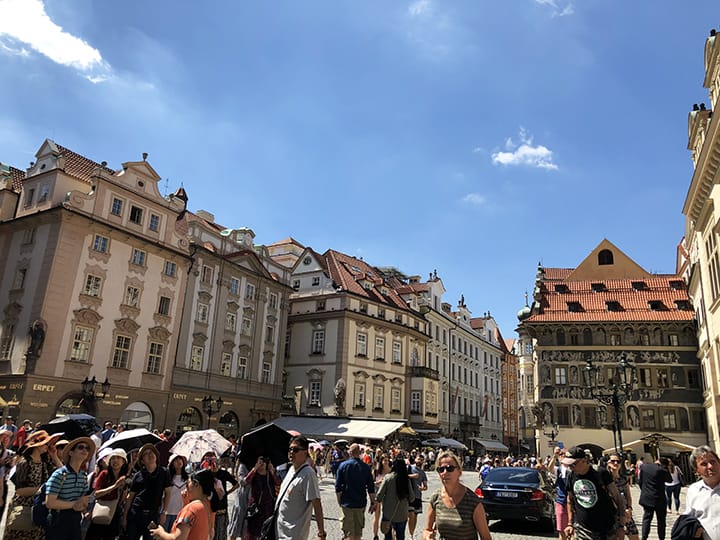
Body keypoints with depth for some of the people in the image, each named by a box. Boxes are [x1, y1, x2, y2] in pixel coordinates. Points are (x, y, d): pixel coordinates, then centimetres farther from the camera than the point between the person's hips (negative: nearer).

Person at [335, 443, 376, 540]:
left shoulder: (343, 465, -7)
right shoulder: (366, 467, -3)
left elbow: (338, 487, -5)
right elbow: (371, 488, 0)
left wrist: (339, 501, 6)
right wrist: (373, 503, 9)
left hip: (347, 504, -2)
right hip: (361, 504, 2)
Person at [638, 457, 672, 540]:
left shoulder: (644, 467, -1)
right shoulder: (662, 470, -17)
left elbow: (639, 481, 5)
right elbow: (670, 480, 1)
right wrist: (665, 469, 0)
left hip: (646, 498, 4)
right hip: (658, 499, -4)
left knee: (646, 519, 9)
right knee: (661, 520, 12)